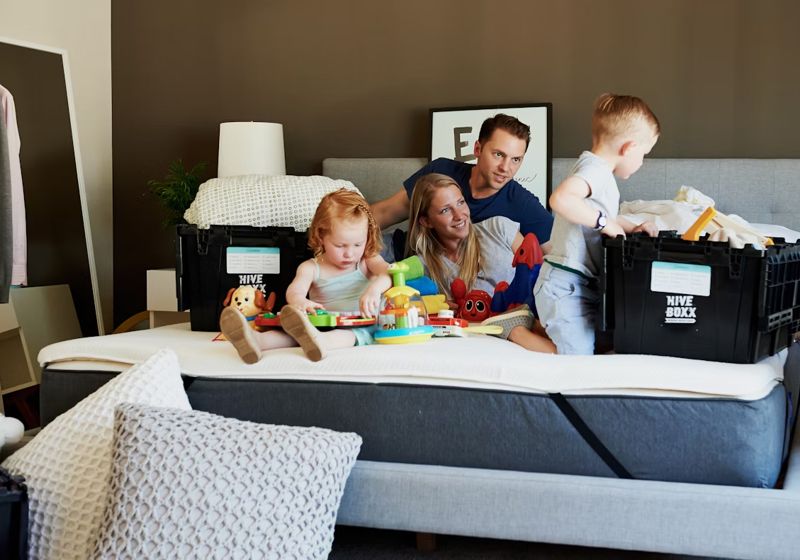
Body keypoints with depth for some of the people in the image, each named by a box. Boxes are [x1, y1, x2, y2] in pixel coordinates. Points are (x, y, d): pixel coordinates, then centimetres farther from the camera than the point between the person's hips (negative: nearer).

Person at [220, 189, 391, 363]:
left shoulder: (367, 261, 9)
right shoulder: (311, 268, 7)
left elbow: (388, 273, -11)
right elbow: (294, 291, -12)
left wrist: (375, 288, -37)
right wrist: (300, 302, -40)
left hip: (362, 327, -2)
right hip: (323, 325, 2)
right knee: (293, 331, -27)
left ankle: (319, 341, -69)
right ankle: (256, 340, -55)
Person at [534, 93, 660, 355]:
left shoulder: (598, 170, 16)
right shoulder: (595, 168, -17)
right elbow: (561, 199, -38)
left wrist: (631, 228, 17)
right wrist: (604, 222, -28)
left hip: (584, 283, 10)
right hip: (566, 284, -10)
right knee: (578, 357, -11)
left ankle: (536, 323, 17)